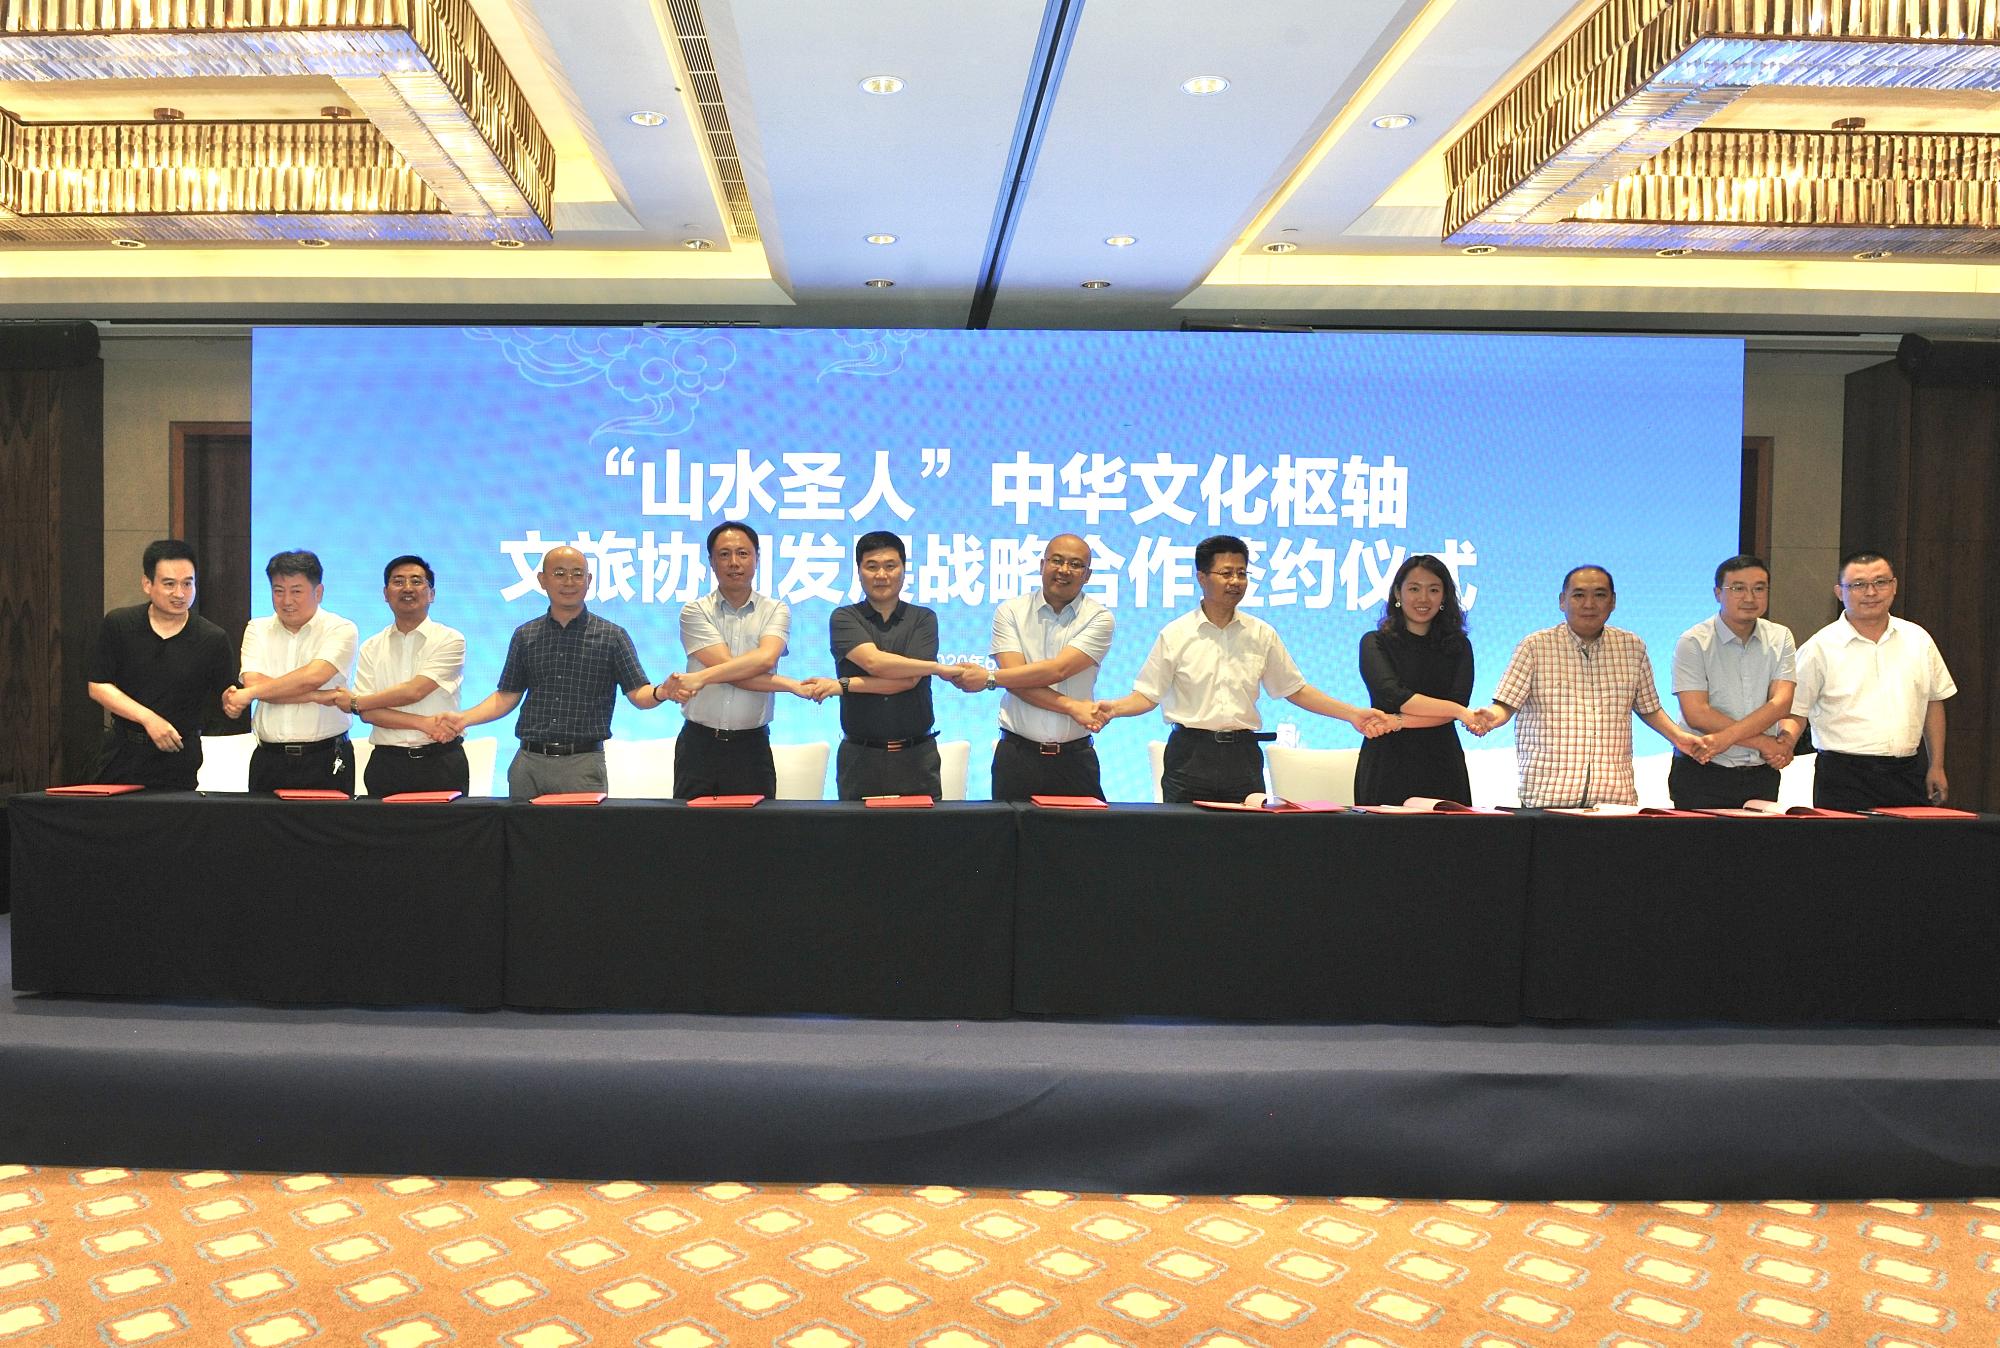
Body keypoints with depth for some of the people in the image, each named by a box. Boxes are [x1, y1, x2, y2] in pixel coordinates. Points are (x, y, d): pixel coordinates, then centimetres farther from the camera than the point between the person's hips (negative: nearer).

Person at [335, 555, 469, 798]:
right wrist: (422, 723, -14)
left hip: (441, 762, -2)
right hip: (387, 764, 3)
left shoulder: (450, 640, 0)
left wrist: (354, 702, -2)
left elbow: (414, 691, -11)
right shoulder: (372, 648, 9)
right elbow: (368, 713, -1)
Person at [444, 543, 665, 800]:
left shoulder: (612, 635, 2)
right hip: (529, 762, 3)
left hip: (583, 764, -2)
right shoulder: (525, 635, 11)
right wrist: (465, 717, -1)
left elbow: (638, 694, -3)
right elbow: (507, 696, 14)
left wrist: (661, 692, -25)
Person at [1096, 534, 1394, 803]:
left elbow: (1295, 689, 13)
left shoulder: (1262, 634, 8)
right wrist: (1112, 708, -20)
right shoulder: (1175, 635, 1)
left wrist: (1352, 714, 5)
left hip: (1242, 757, 2)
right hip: (1190, 756, -2)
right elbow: (1147, 695, 0)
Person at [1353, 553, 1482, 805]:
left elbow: (1458, 702, -3)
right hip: (1387, 765, -2)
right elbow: (1393, 696, -11)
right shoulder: (1375, 643, 4)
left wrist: (1397, 721, -14)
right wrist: (1458, 711, -18)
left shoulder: (1458, 646, 10)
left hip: (1441, 766, 2)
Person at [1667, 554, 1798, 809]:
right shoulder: (1693, 642, -6)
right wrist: (1762, 742, -15)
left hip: (1762, 775, 4)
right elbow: (1696, 714, -14)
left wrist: (1728, 736, -20)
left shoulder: (1780, 638, 7)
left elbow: (1781, 703, -7)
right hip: (1702, 775, -3)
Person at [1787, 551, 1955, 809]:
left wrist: (1937, 767, 14)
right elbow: (1795, 712, -3)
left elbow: (1933, 702, 17)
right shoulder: (1820, 647, -4)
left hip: (1908, 773, 4)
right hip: (1843, 776, -4)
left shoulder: (1918, 640, 10)